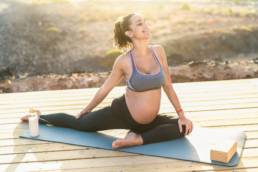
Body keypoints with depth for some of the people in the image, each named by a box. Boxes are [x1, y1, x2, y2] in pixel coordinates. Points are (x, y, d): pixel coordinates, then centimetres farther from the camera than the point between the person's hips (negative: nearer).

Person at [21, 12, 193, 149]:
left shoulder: (159, 51, -6)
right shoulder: (123, 61, -15)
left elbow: (167, 84, 4)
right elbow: (104, 89, -1)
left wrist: (182, 114, 2)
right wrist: (84, 111, 8)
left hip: (148, 121, 4)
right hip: (123, 113, -3)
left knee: (184, 127, -11)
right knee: (78, 123, 6)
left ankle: (138, 139, -15)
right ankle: (39, 117, 29)